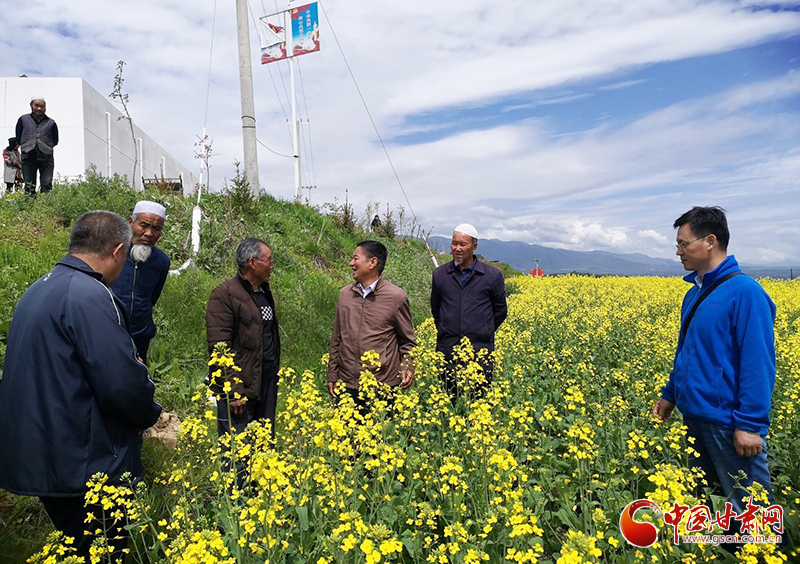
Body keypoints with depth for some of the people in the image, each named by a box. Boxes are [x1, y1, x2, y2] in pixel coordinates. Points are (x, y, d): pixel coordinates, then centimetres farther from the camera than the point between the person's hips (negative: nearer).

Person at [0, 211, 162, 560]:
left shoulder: (39, 290, 10)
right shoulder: (89, 295, -21)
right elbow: (121, 383, -25)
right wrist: (148, 415, -5)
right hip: (80, 465, -9)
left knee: (82, 547, 22)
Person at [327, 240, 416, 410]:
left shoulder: (396, 297, -5)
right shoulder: (345, 294, 7)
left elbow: (407, 341, 5)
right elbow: (336, 339, 14)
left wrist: (407, 367, -12)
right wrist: (332, 375, 14)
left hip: (383, 387, -3)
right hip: (347, 386, 3)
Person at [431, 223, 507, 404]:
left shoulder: (492, 275, 0)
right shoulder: (440, 274, 6)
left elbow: (500, 311, 11)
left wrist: (483, 332, 10)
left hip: (480, 351, -2)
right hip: (448, 351, 2)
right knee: (449, 401, 7)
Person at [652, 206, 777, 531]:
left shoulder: (745, 292, -16)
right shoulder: (694, 294, 10)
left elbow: (758, 362, -19)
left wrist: (751, 424, -21)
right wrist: (670, 394, 18)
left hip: (728, 423, -9)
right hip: (695, 417, 9)